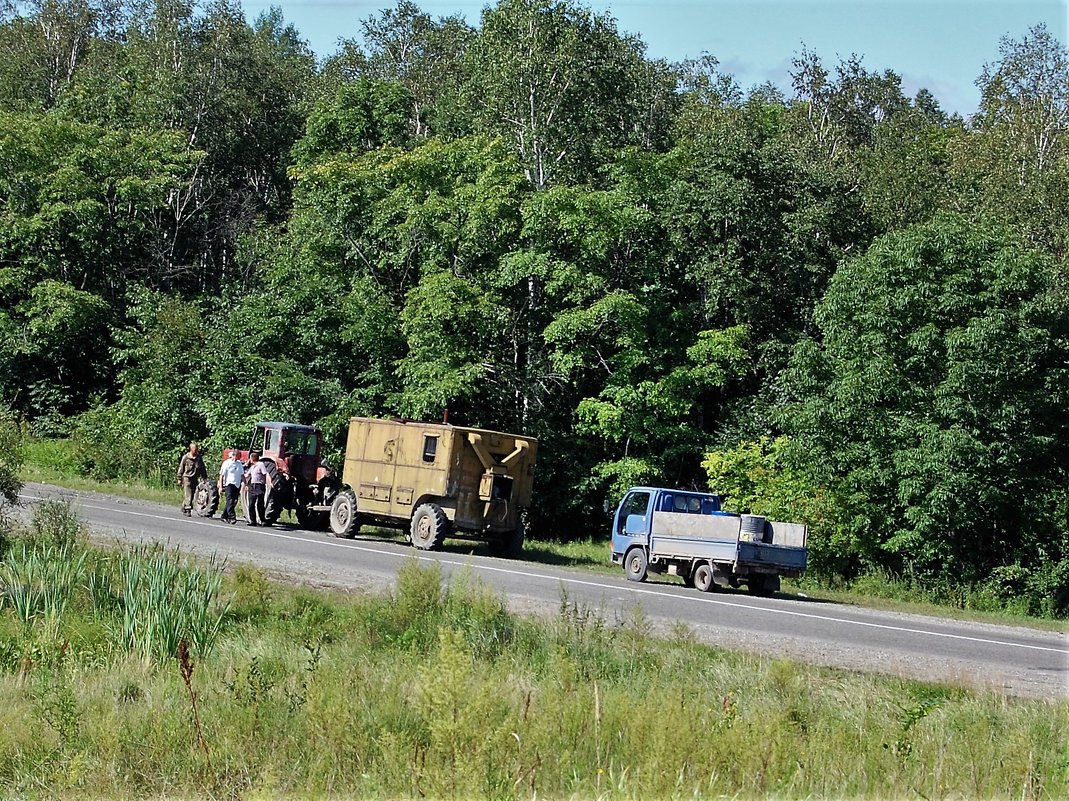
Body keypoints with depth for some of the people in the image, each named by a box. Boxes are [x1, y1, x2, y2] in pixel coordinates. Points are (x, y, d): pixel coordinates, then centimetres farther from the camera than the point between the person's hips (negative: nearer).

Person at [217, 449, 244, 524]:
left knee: (234, 501, 7)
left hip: (237, 485, 7)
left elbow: (242, 475, 20)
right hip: (229, 484, -7)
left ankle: (224, 517, 19)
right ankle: (232, 517, -17)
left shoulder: (239, 464, 13)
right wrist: (220, 486, -11)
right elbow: (221, 475, -5)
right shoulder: (227, 463, -5)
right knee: (230, 501, -12)